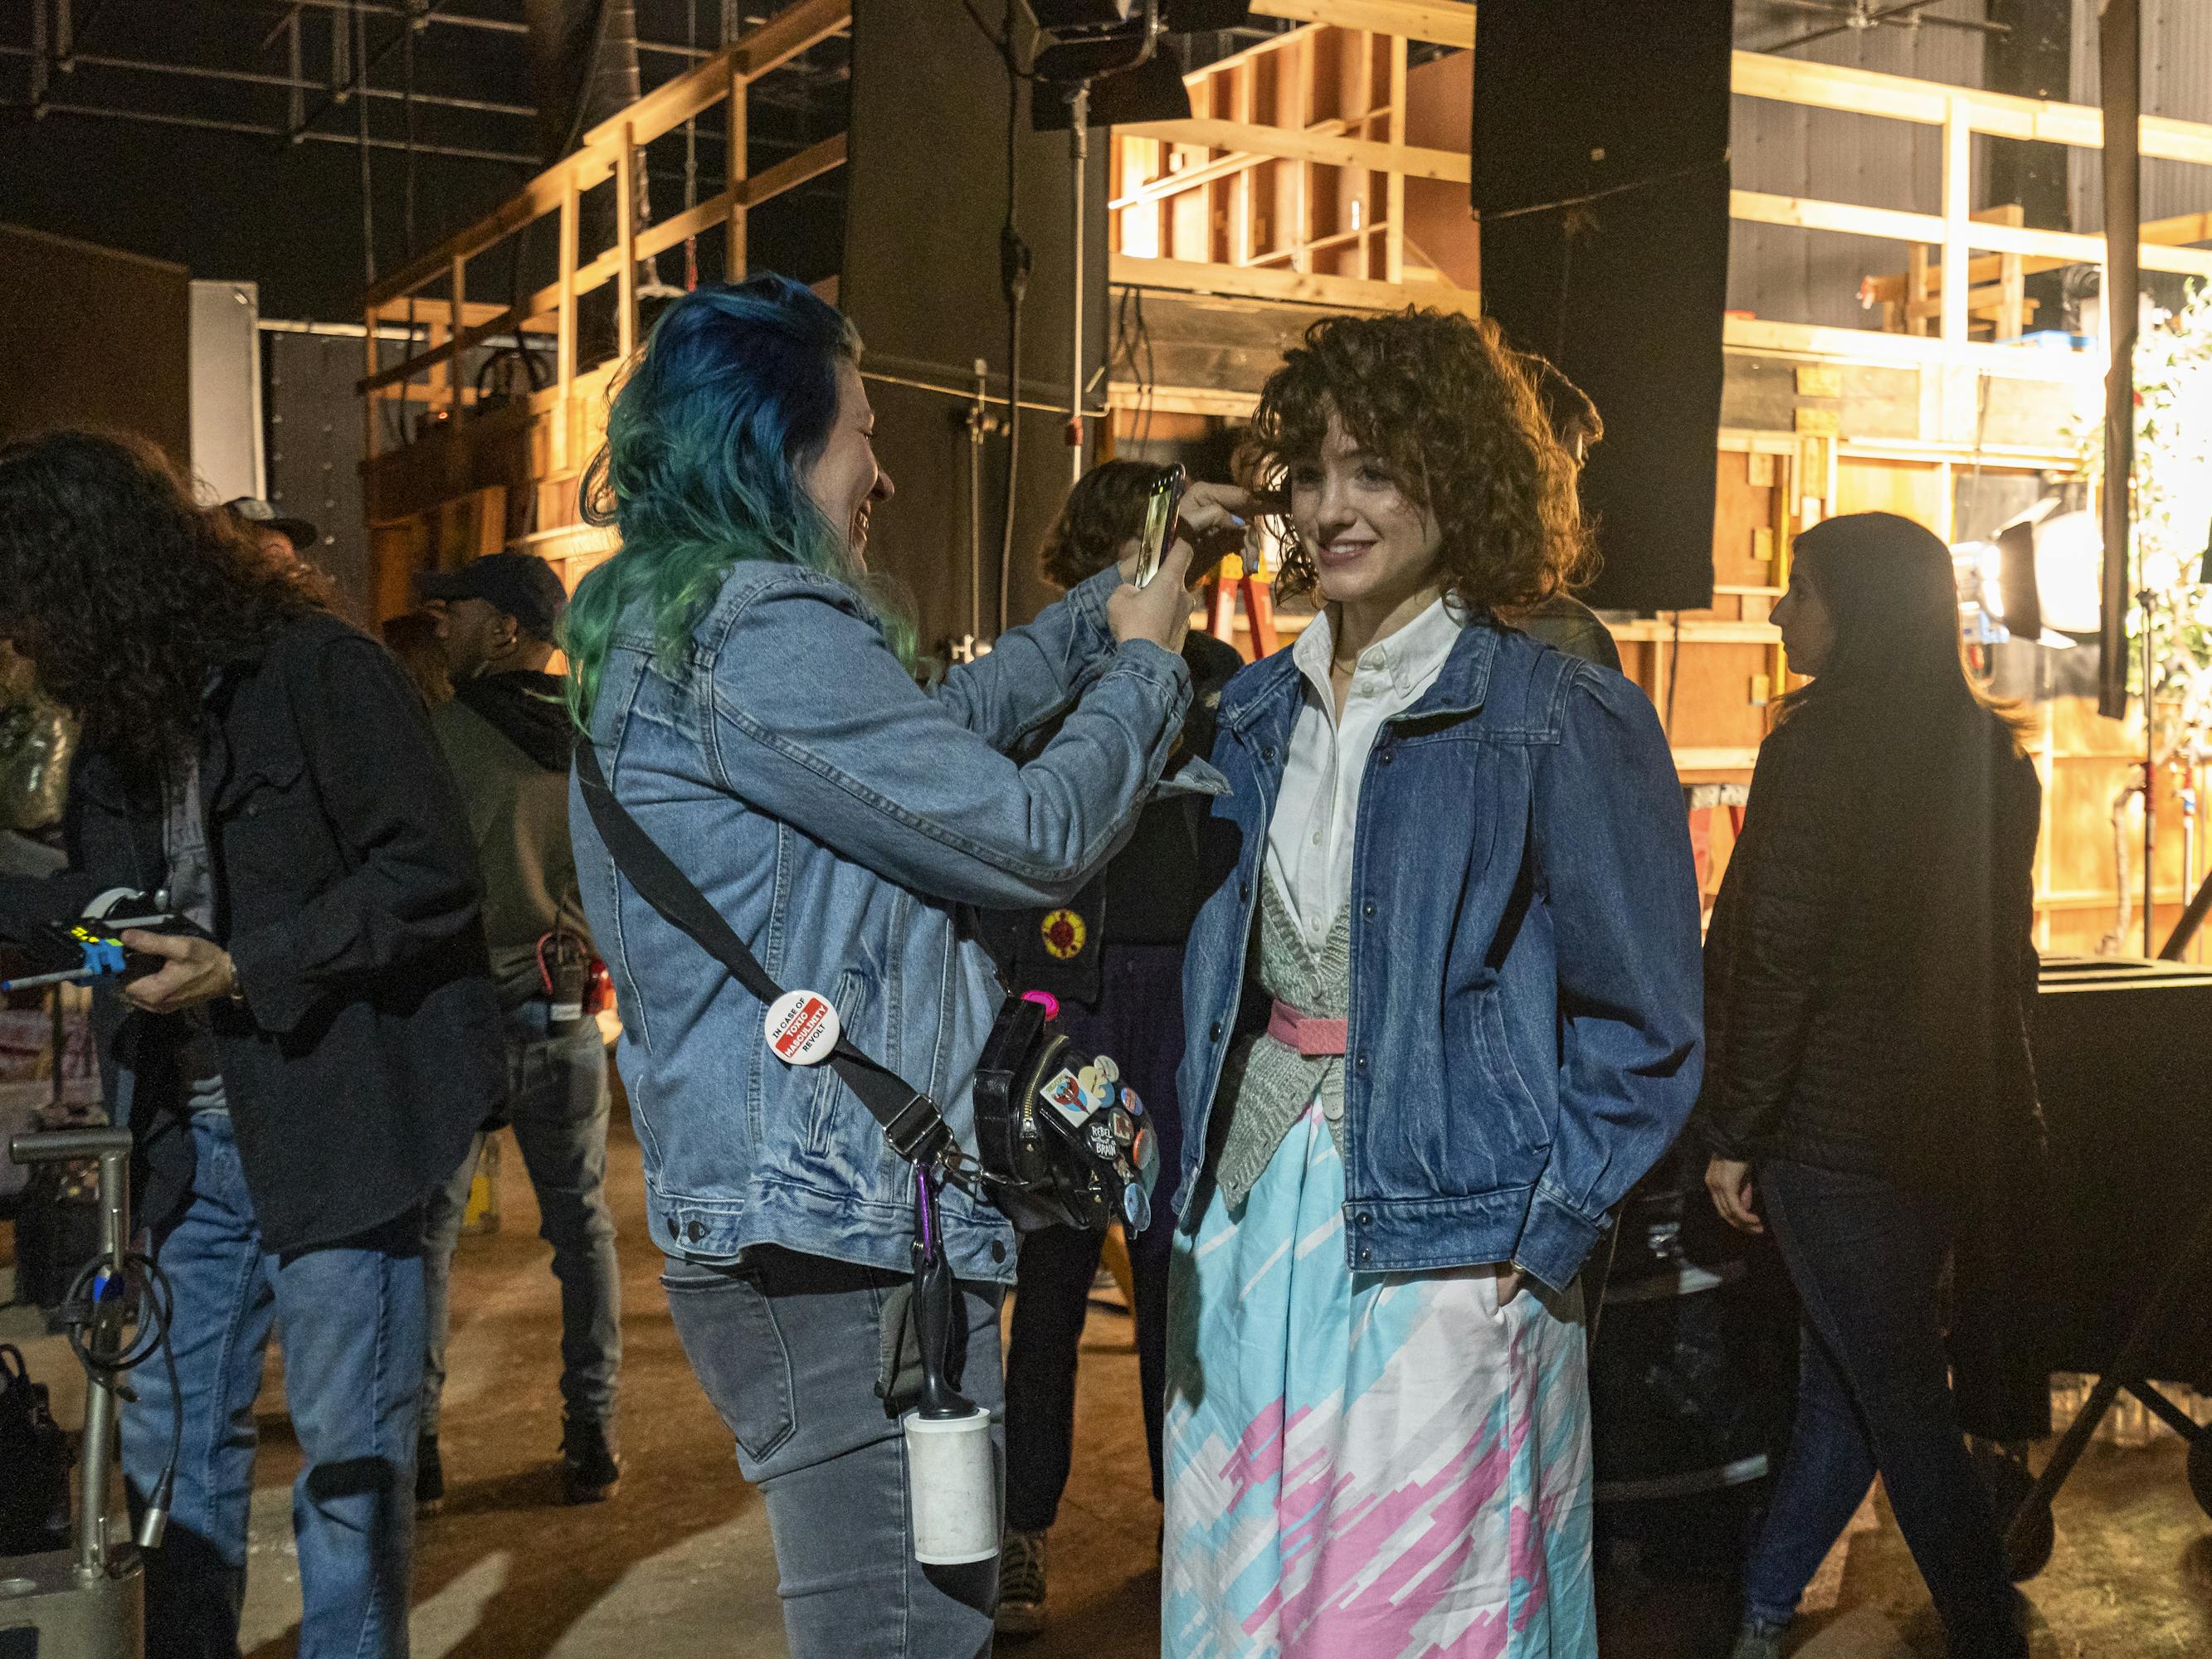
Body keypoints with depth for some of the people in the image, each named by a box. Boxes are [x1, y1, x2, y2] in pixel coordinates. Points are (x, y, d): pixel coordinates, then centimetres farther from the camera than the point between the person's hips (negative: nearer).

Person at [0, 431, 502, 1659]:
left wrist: (245, 968, -19)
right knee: (170, 1443, 15)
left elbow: (430, 874, -17)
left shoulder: (320, 671, -12)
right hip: (196, 1142, 8)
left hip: (337, 1128, -8)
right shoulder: (119, 719, 13)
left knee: (346, 1449, 2)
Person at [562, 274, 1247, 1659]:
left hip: (776, 1228, 11)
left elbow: (943, 719, 24)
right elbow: (1035, 834, -14)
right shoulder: (757, 634, -16)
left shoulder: (665, 634, 17)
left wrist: (1117, 598, 24)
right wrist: (1149, 660, 3)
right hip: (847, 1245, -11)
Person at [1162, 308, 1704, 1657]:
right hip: (1244, 1226, 5)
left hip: (1439, 1241, -5)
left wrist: (1542, 1231, -12)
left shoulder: (1563, 720, -6)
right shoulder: (1254, 715, 11)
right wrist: (1189, 1164, 9)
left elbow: (1643, 1025, -6)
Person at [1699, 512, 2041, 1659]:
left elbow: (1776, 951, -17)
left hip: (1837, 1127, -8)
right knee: (1848, 1381, 15)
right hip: (1961, 1123, 8)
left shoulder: (1826, 738, -15)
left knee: (1898, 1403, 2)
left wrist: (1734, 1131, -11)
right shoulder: (1992, 751, 9)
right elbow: (2007, 947, 14)